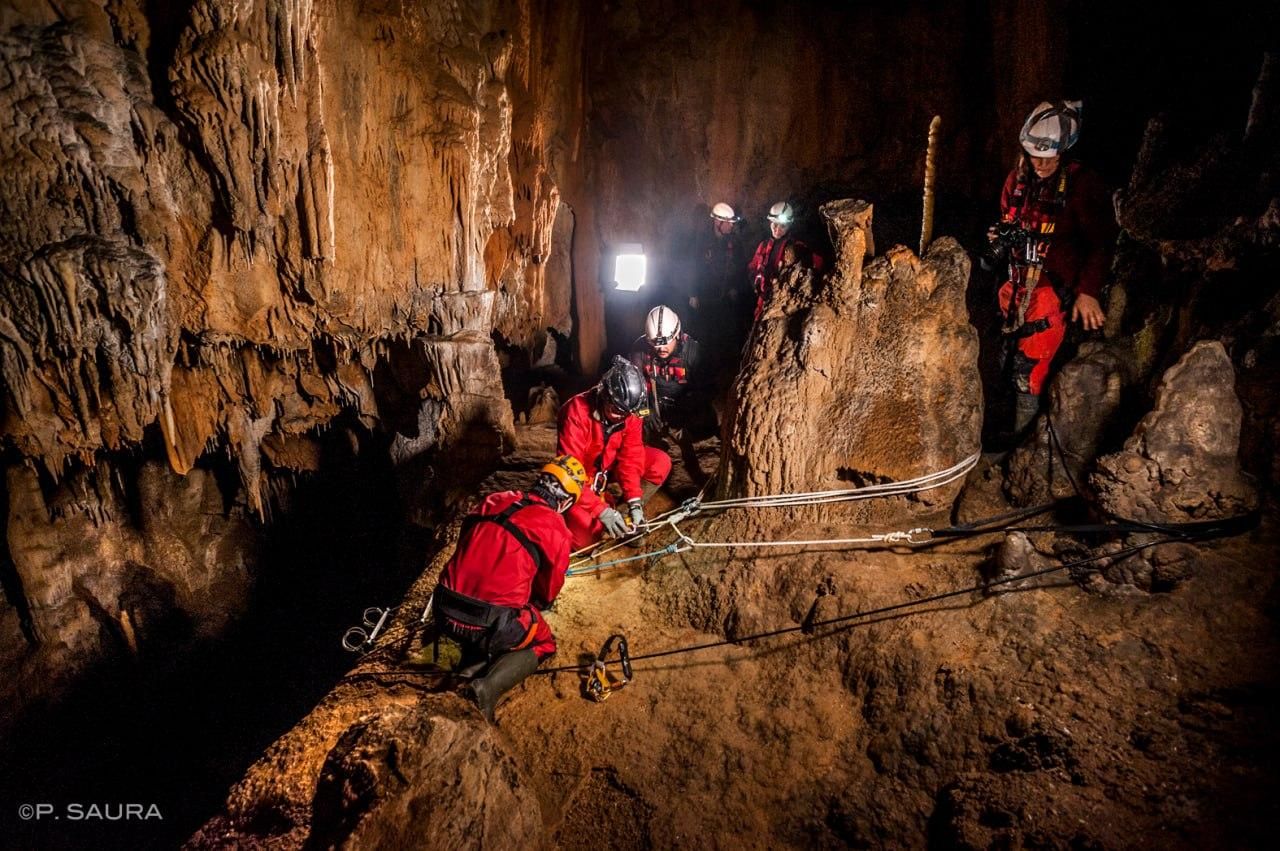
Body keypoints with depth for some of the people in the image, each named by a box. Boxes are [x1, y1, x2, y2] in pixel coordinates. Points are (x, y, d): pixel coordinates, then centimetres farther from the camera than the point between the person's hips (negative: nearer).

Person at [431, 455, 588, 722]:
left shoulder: (494, 501, 9)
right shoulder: (556, 530, -6)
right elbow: (548, 591, 9)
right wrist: (533, 609, 34)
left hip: (444, 614, 6)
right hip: (493, 626, -6)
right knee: (542, 643, 22)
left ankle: (466, 674, 11)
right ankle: (487, 689, -1)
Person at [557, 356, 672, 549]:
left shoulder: (630, 412, -15)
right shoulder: (577, 412, -31)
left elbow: (631, 457, -15)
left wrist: (635, 503, -26)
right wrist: (601, 511, -37)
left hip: (609, 466, 5)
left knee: (660, 463, -16)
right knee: (586, 538, -24)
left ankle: (622, 514, -3)